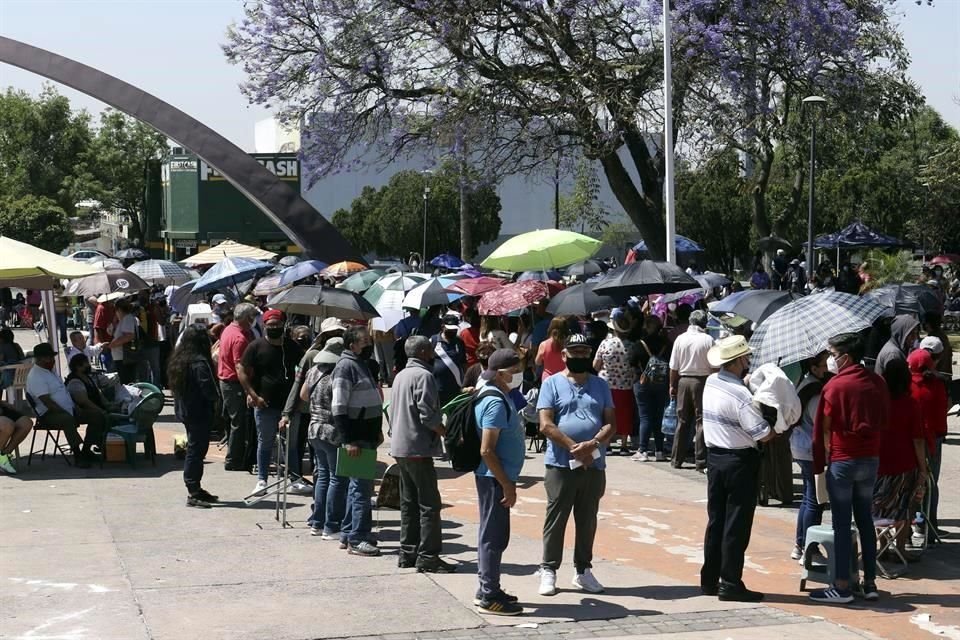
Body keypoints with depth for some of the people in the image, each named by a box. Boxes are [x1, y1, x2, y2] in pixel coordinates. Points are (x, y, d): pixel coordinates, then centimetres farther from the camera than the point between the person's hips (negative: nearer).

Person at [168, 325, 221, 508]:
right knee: (197, 450, -4)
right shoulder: (199, 363, -20)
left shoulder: (178, 359, 8)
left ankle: (195, 489, 24)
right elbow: (210, 391, -23)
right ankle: (193, 494, -3)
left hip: (185, 411, 9)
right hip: (199, 413, -9)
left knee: (194, 449, 17)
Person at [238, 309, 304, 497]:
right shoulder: (256, 347, -2)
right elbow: (242, 371, -3)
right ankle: (262, 480, 13)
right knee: (265, 443, 5)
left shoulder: (292, 346, 9)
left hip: (289, 403, 3)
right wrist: (254, 396, -11)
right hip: (265, 404, -2)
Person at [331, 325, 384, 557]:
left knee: (358, 486, 15)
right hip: (356, 439, -10)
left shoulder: (362, 364, 16)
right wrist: (348, 440, -23)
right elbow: (339, 408, -19)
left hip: (367, 436, 10)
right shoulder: (345, 367, -14)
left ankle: (347, 535, 23)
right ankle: (357, 539, -4)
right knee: (362, 487, -8)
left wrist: (377, 431, 20)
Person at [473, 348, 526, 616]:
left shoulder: (500, 397, 12)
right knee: (494, 536, -4)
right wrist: (507, 485, -21)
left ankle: (488, 590, 25)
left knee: (492, 534, 16)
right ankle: (490, 598, 2)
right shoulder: (496, 403, -19)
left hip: (495, 478, 10)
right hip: (495, 478, -10)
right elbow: (486, 450, -24)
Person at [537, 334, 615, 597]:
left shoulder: (600, 385, 11)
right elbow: (546, 425, -8)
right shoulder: (552, 384, 0)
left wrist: (593, 444, -14)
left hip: (594, 465, 4)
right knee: (556, 518, 2)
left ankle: (583, 571, 21)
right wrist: (575, 448, -16)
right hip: (561, 464, -3)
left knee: (587, 520, 11)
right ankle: (549, 570, 10)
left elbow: (611, 423, 6)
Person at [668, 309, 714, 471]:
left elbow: (673, 367, 4)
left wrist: (672, 385, 14)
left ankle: (677, 459, 19)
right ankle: (701, 462, -3)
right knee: (701, 421, 0)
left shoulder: (680, 338, 0)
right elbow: (714, 366, -8)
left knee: (682, 421, 13)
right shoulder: (708, 340, -9)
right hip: (702, 381, -3)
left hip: (683, 380, 3)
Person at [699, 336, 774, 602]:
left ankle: (709, 580, 21)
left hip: (715, 457, 8)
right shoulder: (740, 395, -21)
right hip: (740, 461, -8)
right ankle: (731, 584, 3)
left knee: (716, 520, 15)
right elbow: (763, 434, -20)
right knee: (736, 525, 0)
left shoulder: (711, 383, 2)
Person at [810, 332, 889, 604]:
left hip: (842, 460, -6)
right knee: (865, 520, 13)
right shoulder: (877, 383, 5)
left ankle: (842, 587, 1)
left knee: (842, 524, -1)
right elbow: (884, 419, 10)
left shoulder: (835, 386, -13)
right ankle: (870, 582, 14)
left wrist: (824, 458, 1)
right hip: (871, 459, 6)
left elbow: (825, 428, -9)